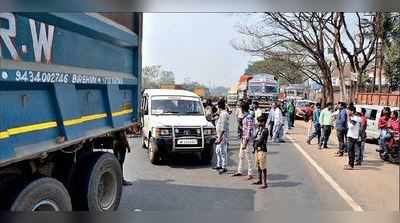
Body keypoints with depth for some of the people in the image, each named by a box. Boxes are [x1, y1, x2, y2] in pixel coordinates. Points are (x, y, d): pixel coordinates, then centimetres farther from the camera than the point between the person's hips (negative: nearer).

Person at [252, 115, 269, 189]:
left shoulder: (265, 130, -14)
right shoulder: (258, 130, 12)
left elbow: (261, 140, -17)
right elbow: (255, 139, 13)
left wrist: (255, 145, -3)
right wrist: (254, 148, 5)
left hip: (262, 150, -9)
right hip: (257, 149, 9)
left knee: (263, 167, -6)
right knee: (258, 166, 18)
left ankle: (264, 183, -1)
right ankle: (260, 180, 32)